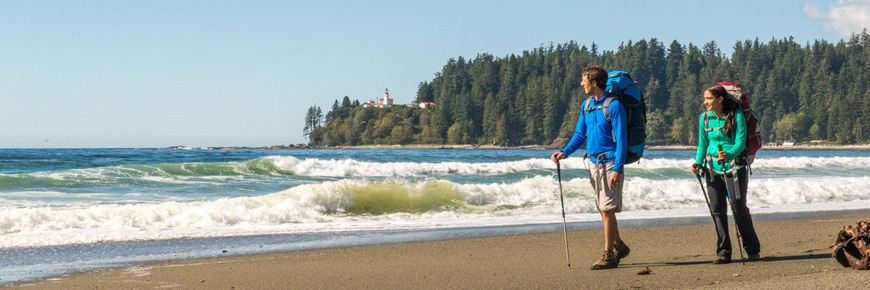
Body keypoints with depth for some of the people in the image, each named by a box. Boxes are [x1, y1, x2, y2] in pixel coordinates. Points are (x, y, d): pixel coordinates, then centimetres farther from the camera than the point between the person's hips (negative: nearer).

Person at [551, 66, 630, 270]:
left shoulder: (614, 105, -12)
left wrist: (617, 169, -20)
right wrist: (565, 152, 2)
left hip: (610, 163, -8)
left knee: (607, 209, -7)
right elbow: (580, 134, 18)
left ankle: (608, 255, -2)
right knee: (603, 209, 12)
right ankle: (619, 246, 27)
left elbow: (621, 139, -14)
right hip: (593, 162, 8)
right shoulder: (587, 105, 11)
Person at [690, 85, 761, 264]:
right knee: (717, 210, 1)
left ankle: (753, 249, 12)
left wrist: (729, 154, -31)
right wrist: (698, 163, -1)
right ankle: (723, 252, 9)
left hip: (733, 167, -4)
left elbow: (741, 142, -13)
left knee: (739, 208, -3)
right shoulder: (705, 118, 6)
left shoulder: (736, 116, -8)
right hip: (713, 169, 4)